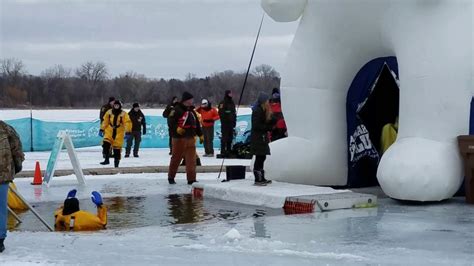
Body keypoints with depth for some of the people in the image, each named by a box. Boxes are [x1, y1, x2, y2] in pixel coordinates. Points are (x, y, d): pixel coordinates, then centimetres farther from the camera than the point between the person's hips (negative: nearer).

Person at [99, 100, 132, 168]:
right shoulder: (109, 113, 4)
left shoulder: (124, 114, -4)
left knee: (117, 148, 0)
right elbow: (105, 122, 13)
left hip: (119, 133, -2)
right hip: (109, 132, 2)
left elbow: (127, 123, -9)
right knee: (106, 144, -19)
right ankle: (106, 159, -11)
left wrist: (128, 133, -17)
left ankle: (116, 162, 11)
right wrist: (101, 130, 10)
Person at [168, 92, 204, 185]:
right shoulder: (177, 110, -8)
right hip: (179, 138, -6)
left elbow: (197, 124, 23)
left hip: (190, 138, 7)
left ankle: (191, 179, 4)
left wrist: (200, 135, 20)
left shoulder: (192, 111, 17)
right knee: (176, 158, 3)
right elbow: (171, 121, -14)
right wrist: (176, 128, -28)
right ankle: (171, 177, 17)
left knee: (191, 159, 1)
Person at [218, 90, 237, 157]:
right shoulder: (223, 103, -7)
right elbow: (221, 113, -14)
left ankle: (229, 151, 16)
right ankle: (223, 152, -7)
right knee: (224, 137, -8)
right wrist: (223, 121, -18)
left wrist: (234, 121, 16)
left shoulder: (232, 103, 17)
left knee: (230, 138, 9)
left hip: (231, 123, 7)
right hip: (225, 123, -7)